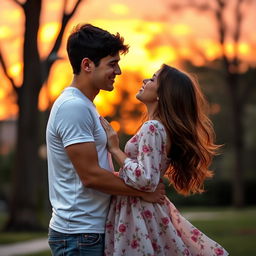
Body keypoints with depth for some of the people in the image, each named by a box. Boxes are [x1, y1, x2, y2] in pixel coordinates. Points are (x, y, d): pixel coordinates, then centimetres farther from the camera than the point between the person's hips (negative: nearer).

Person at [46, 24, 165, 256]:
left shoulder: (84, 106, 16)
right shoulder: (73, 107, -17)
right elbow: (91, 175, -20)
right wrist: (143, 191, -10)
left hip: (92, 230, 10)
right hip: (80, 236, -10)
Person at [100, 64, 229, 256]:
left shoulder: (152, 128, -18)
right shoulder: (164, 128, 11)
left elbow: (145, 180, -24)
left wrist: (115, 149, -16)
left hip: (140, 216, -9)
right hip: (147, 210, 9)